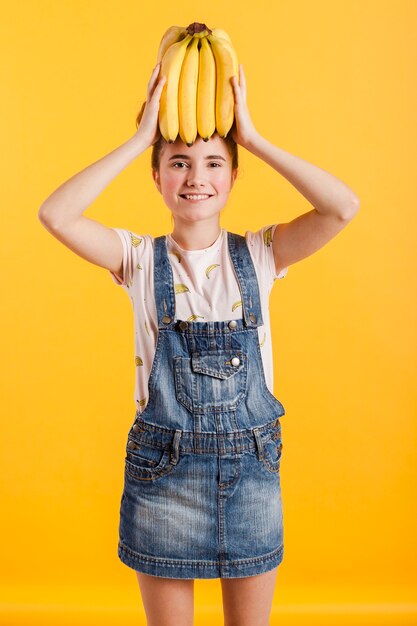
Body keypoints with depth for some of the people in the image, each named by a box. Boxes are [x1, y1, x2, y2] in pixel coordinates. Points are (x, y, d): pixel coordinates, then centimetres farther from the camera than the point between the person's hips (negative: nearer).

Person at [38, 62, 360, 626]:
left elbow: (344, 207, -17)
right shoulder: (142, 260, -4)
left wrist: (253, 138, -14)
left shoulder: (258, 255, -2)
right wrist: (140, 138, -17)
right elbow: (56, 215, -20)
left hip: (251, 461, 1)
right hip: (163, 467, -1)